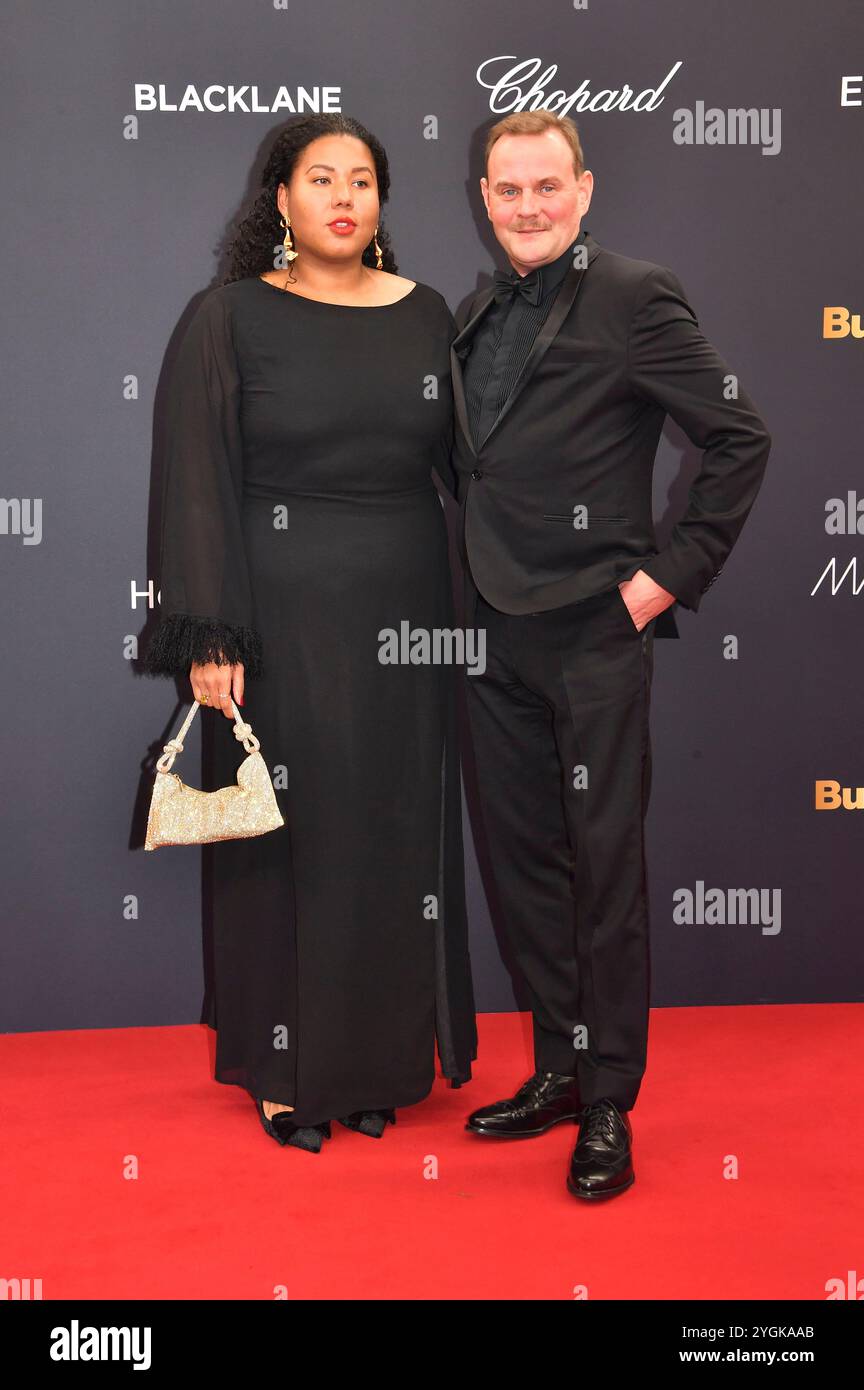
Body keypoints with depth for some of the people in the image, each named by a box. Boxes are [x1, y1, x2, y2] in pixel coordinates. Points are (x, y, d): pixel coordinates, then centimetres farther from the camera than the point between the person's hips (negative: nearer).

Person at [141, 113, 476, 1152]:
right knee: (285, 835, 3)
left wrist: (471, 616, 4)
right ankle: (286, 1067, 18)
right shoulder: (231, 317, -2)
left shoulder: (426, 316, 7)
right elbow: (200, 485, -7)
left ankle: (379, 1055, 24)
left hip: (404, 617, 4)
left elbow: (460, 465, 9)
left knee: (397, 832, 8)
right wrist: (210, 638, -14)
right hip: (282, 618, -3)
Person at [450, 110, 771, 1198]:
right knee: (524, 861, 12)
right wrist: (476, 571, 12)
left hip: (595, 633, -6)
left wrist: (671, 575, -11)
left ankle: (609, 1106, 13)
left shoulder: (634, 299, -7)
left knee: (605, 866, 0)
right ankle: (557, 1071, 27)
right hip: (497, 637, 7)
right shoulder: (476, 317, 13)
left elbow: (740, 439, -8)